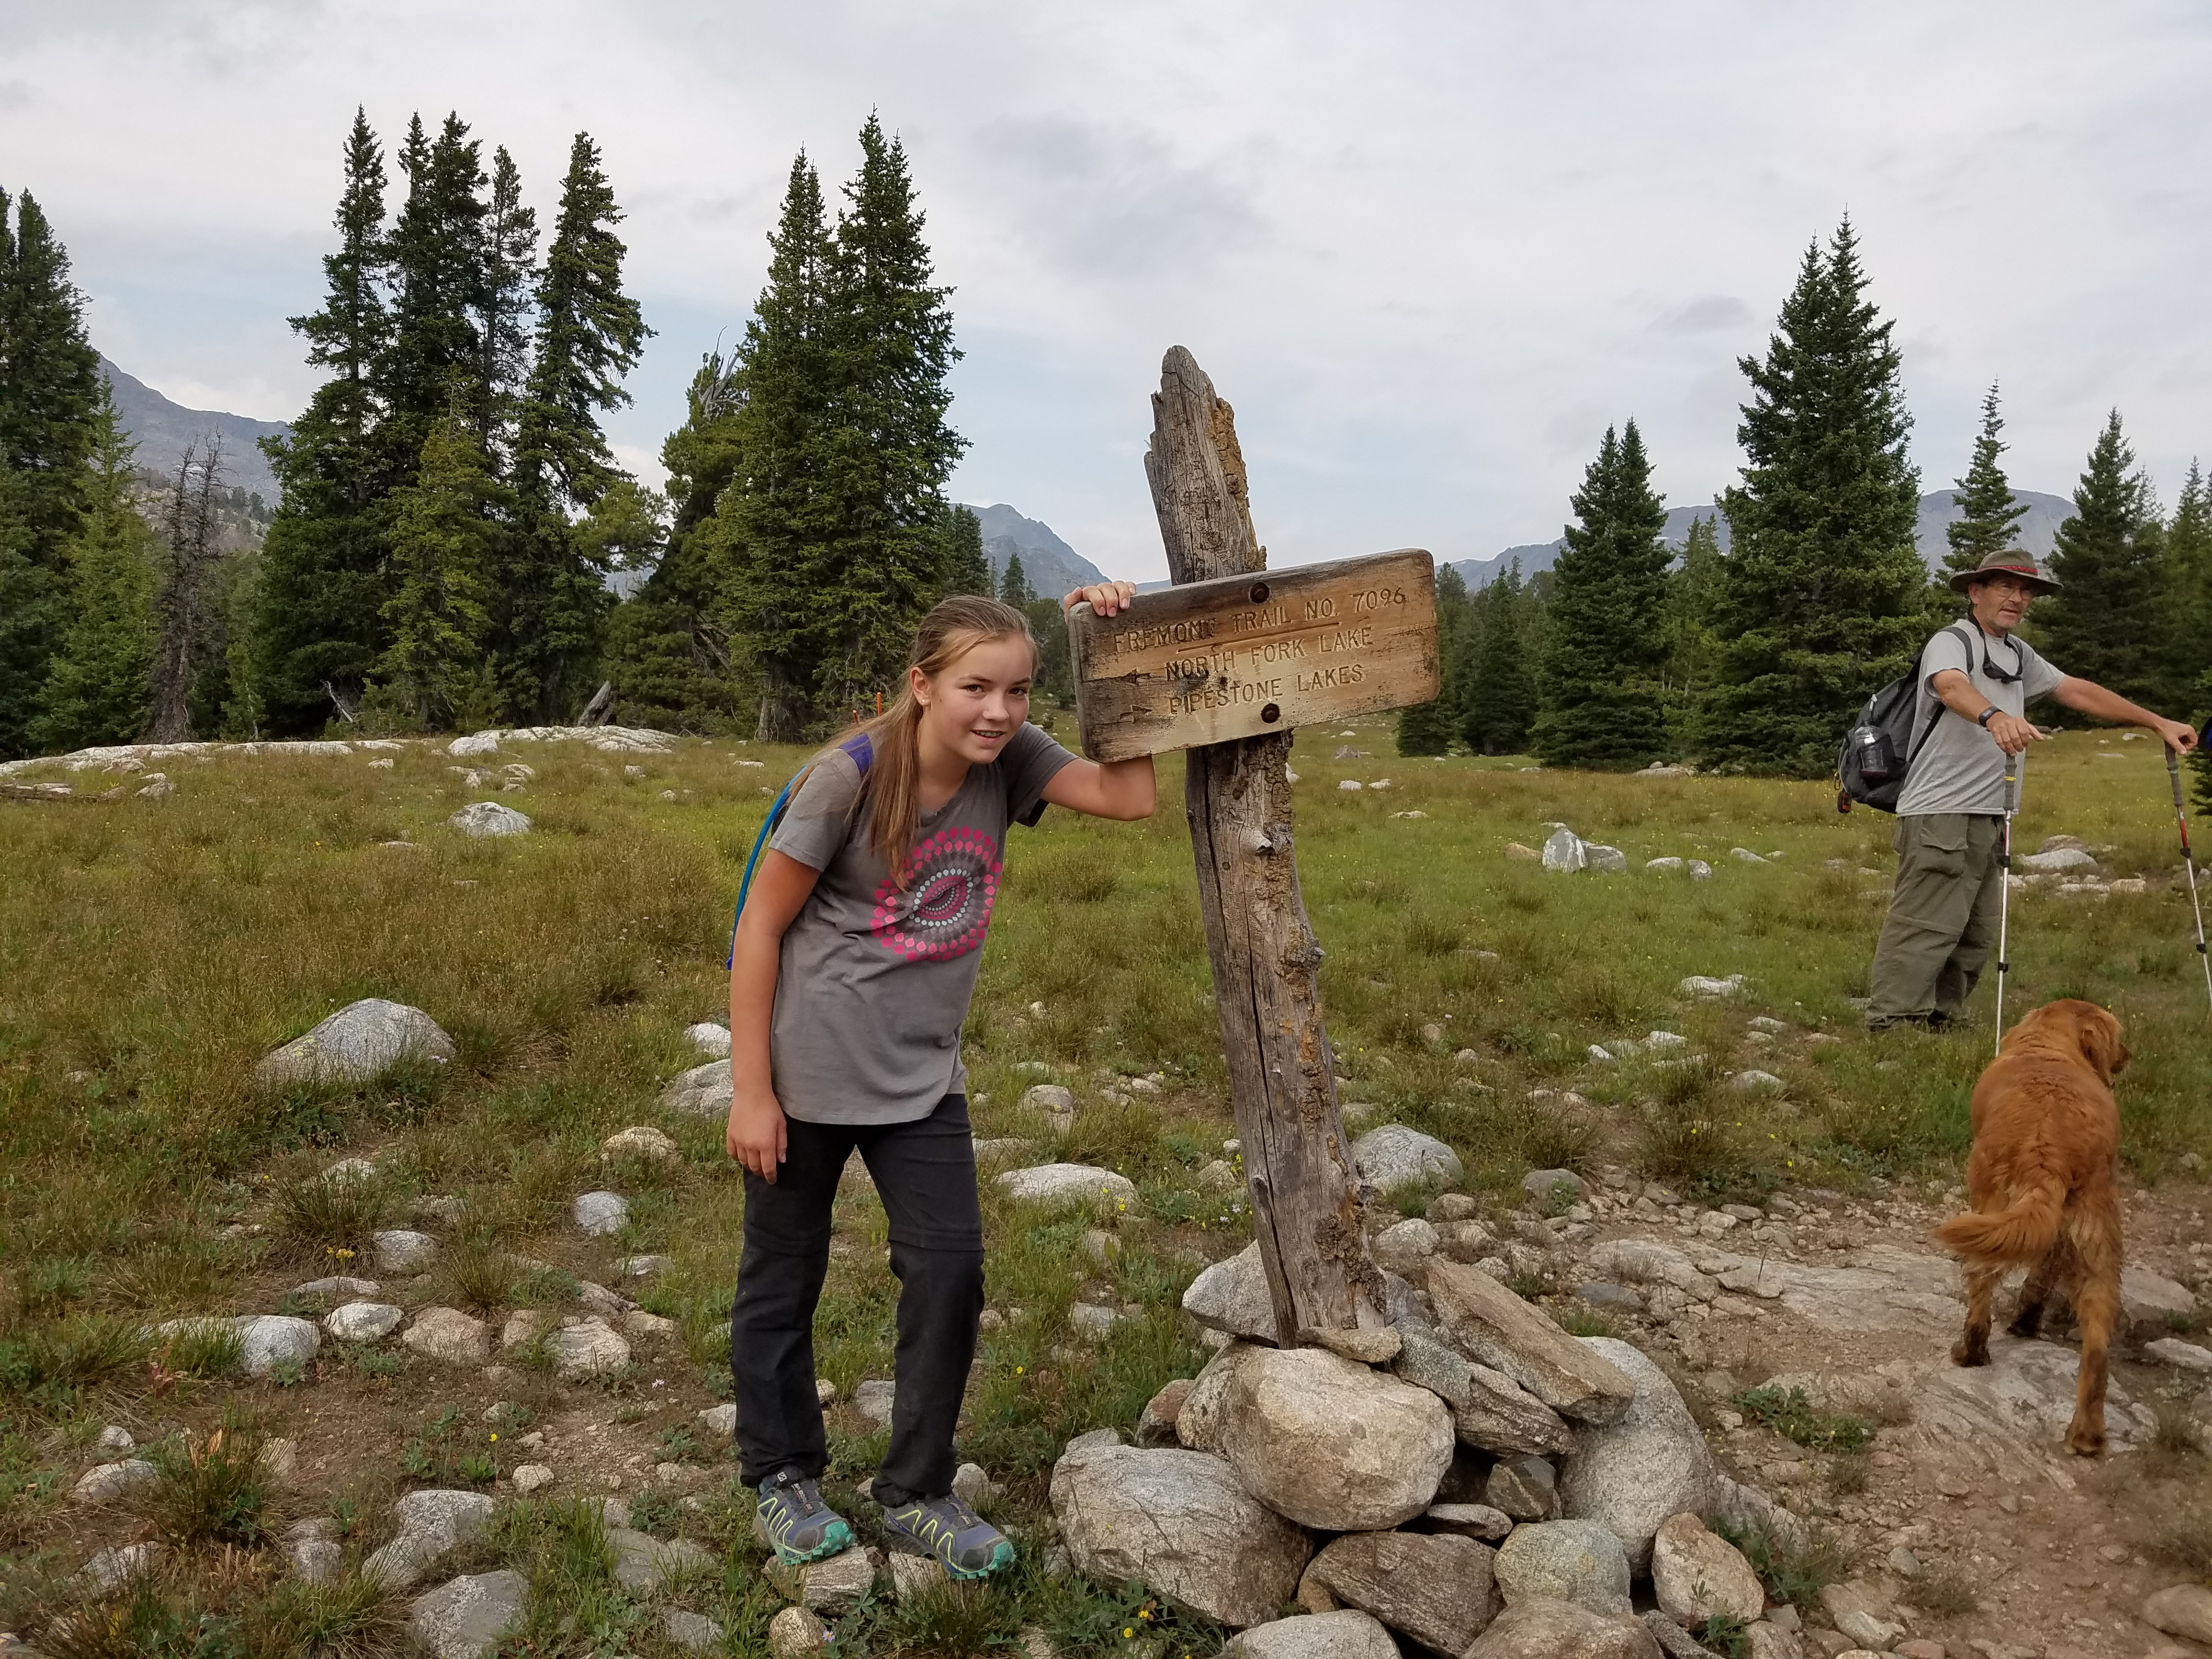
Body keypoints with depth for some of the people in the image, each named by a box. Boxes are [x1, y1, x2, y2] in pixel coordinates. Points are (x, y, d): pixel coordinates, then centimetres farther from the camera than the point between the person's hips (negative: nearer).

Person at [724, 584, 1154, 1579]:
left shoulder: (1010, 760, -6)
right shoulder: (851, 776, -20)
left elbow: (1132, 796, -16)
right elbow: (760, 926, -15)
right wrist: (750, 1091, -14)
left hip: (921, 1076, 4)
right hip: (809, 1070, -4)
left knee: (951, 1267, 3)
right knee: (784, 1274, 12)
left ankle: (916, 1495, 22)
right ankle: (783, 1478, 35)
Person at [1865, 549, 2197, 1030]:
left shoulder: (2018, 655, 22)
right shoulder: (1952, 642, -7)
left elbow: (2079, 692, 26)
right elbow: (1952, 687, -30)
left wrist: (2159, 723, 23)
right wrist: (1994, 715, -51)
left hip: (1987, 818, 9)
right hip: (1940, 814, -9)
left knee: (1977, 934, 9)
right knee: (1926, 926, -13)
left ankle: (1937, 1021, 17)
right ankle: (1893, 1025, -12)